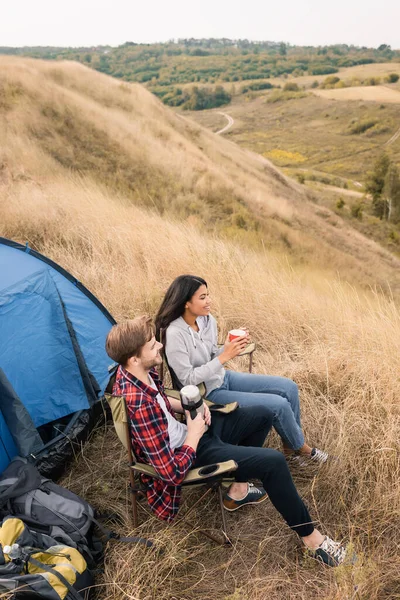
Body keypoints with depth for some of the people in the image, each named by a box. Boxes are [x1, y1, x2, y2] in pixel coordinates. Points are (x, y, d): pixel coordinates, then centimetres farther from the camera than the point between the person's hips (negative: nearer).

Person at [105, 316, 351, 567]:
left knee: (262, 415, 14)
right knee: (274, 462, -15)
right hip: (190, 451, -9)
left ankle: (238, 490, 26)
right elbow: (171, 471, -30)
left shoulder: (136, 373, -10)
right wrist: (194, 434, -17)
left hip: (183, 428, 9)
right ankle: (312, 537, 8)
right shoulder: (139, 405, -36)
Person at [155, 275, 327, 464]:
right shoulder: (175, 334, -26)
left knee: (289, 387, 2)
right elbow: (187, 379, -23)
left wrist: (227, 349, -13)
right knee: (279, 404, -12)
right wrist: (224, 357, -27)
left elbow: (212, 358, 8)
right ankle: (300, 448, 18)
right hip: (206, 393, -8)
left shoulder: (207, 320, -4)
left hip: (223, 377, 8)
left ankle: (291, 447, 19)